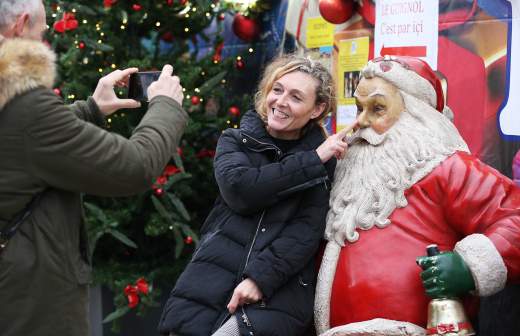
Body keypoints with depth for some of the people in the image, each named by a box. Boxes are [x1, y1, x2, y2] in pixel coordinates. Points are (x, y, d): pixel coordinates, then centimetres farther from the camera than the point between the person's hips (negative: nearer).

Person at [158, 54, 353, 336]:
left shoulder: (323, 159, 8)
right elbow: (239, 189, -8)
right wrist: (312, 161, -8)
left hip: (280, 284, -2)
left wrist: (260, 278, -16)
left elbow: (308, 230, -3)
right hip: (213, 275, 2)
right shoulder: (235, 140, 12)